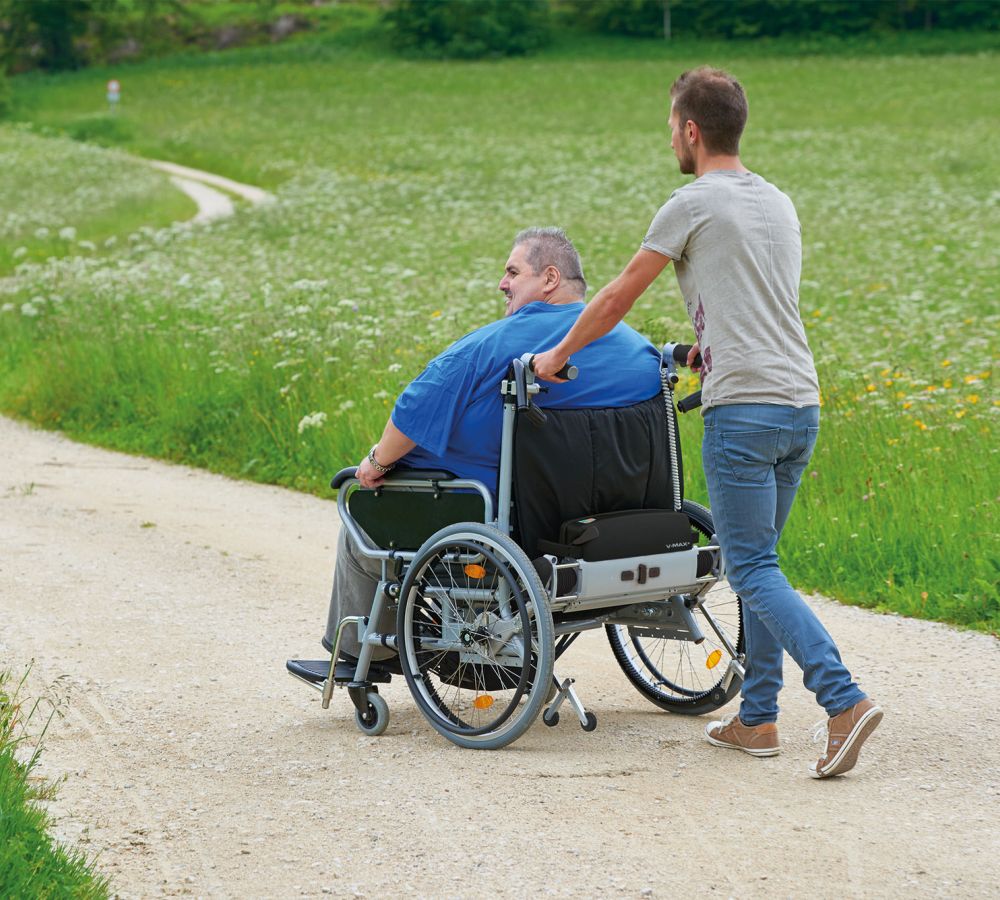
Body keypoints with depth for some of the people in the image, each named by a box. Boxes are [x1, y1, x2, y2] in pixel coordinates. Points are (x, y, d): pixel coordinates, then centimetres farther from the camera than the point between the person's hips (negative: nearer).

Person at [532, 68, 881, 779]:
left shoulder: (695, 205, -5)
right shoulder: (779, 204, 17)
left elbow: (618, 299, 2)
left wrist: (558, 354, 15)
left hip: (744, 410, -8)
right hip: (802, 406, 8)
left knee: (755, 571, -7)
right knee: (757, 564, 15)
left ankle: (844, 700, -21)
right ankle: (758, 719, 16)